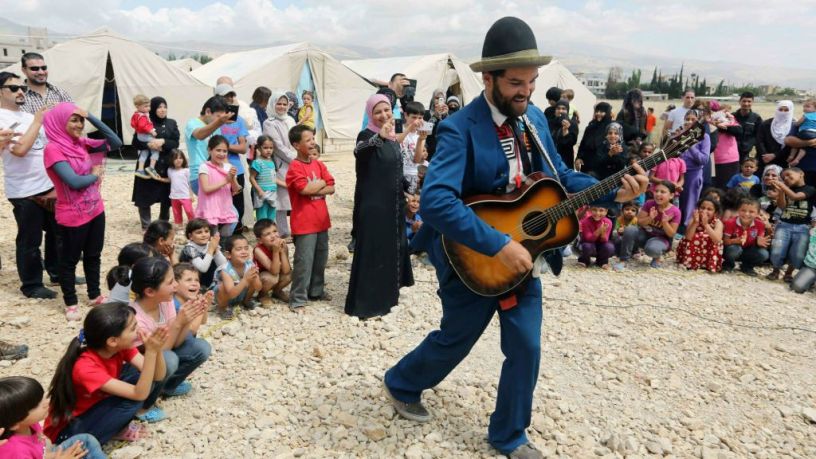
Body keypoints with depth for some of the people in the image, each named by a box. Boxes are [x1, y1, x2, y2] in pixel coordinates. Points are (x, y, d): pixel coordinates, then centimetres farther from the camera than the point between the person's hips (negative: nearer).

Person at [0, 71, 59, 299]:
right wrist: (37, 122, -17)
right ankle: (32, 286, 18)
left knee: (57, 233, 19)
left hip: (48, 186, 8)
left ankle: (57, 272, 35)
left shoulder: (29, 116, 12)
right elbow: (19, 149, -25)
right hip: (24, 192, -7)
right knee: (29, 241, 4)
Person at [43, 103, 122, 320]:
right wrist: (95, 174, -4)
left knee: (93, 255, 19)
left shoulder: (81, 143, 3)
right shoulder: (53, 149, -17)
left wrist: (90, 116, -5)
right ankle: (71, 304, 24)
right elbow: (75, 182, -24)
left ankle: (95, 294, 35)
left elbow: (115, 142, 0)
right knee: (69, 260, 10)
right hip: (72, 216, -7)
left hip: (96, 210, 7)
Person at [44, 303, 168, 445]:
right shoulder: (85, 367, -34)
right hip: (67, 429, -7)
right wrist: (151, 351, -45)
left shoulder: (122, 346, -14)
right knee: (132, 399, -29)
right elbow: (140, 394, -35)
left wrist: (157, 349, -35)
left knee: (142, 375, -11)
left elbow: (158, 377, -16)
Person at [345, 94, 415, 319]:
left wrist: (404, 196, 21)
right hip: (372, 204, -8)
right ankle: (366, 302, 3)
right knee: (372, 249, -6)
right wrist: (379, 136, -57)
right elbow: (359, 150, -39)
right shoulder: (367, 135, -13)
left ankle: (386, 293, 36)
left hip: (393, 203, 8)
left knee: (392, 246, 18)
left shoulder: (393, 138, 10)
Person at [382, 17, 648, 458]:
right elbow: (435, 200, -35)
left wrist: (612, 192, -6)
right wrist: (498, 245, -36)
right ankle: (401, 384, 42)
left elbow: (558, 177, 10)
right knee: (454, 340, 12)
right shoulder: (460, 128, -23)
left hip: (523, 250, 6)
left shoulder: (534, 117, 1)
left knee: (526, 347, 8)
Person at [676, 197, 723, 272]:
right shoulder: (693, 220, -10)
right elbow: (688, 238, -25)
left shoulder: (717, 223, -11)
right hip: (693, 252, 1)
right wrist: (695, 222, -35)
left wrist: (706, 224, -36)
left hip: (710, 254, 0)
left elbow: (717, 240, -30)